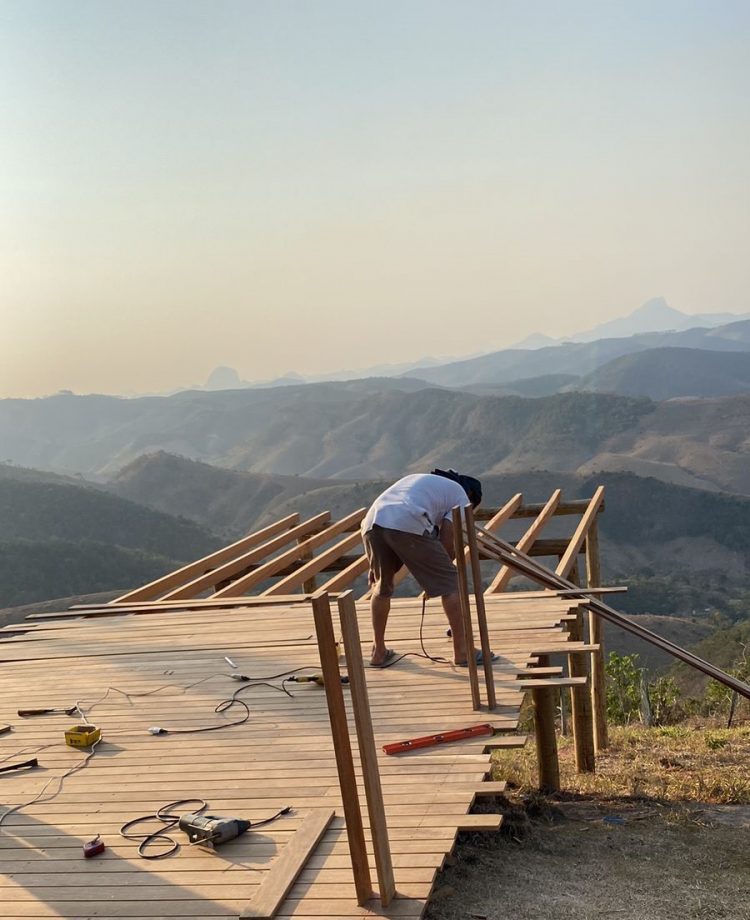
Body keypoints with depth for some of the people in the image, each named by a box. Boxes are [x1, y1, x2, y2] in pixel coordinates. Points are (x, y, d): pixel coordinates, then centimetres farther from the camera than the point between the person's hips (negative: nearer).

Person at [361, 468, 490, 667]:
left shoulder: (420, 479, 41)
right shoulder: (461, 495, 22)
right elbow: (446, 542, 8)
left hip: (372, 521, 6)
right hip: (408, 525, -6)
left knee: (381, 586, 26)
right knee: (449, 583, 9)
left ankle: (378, 652, 31)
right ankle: (462, 651, 12)